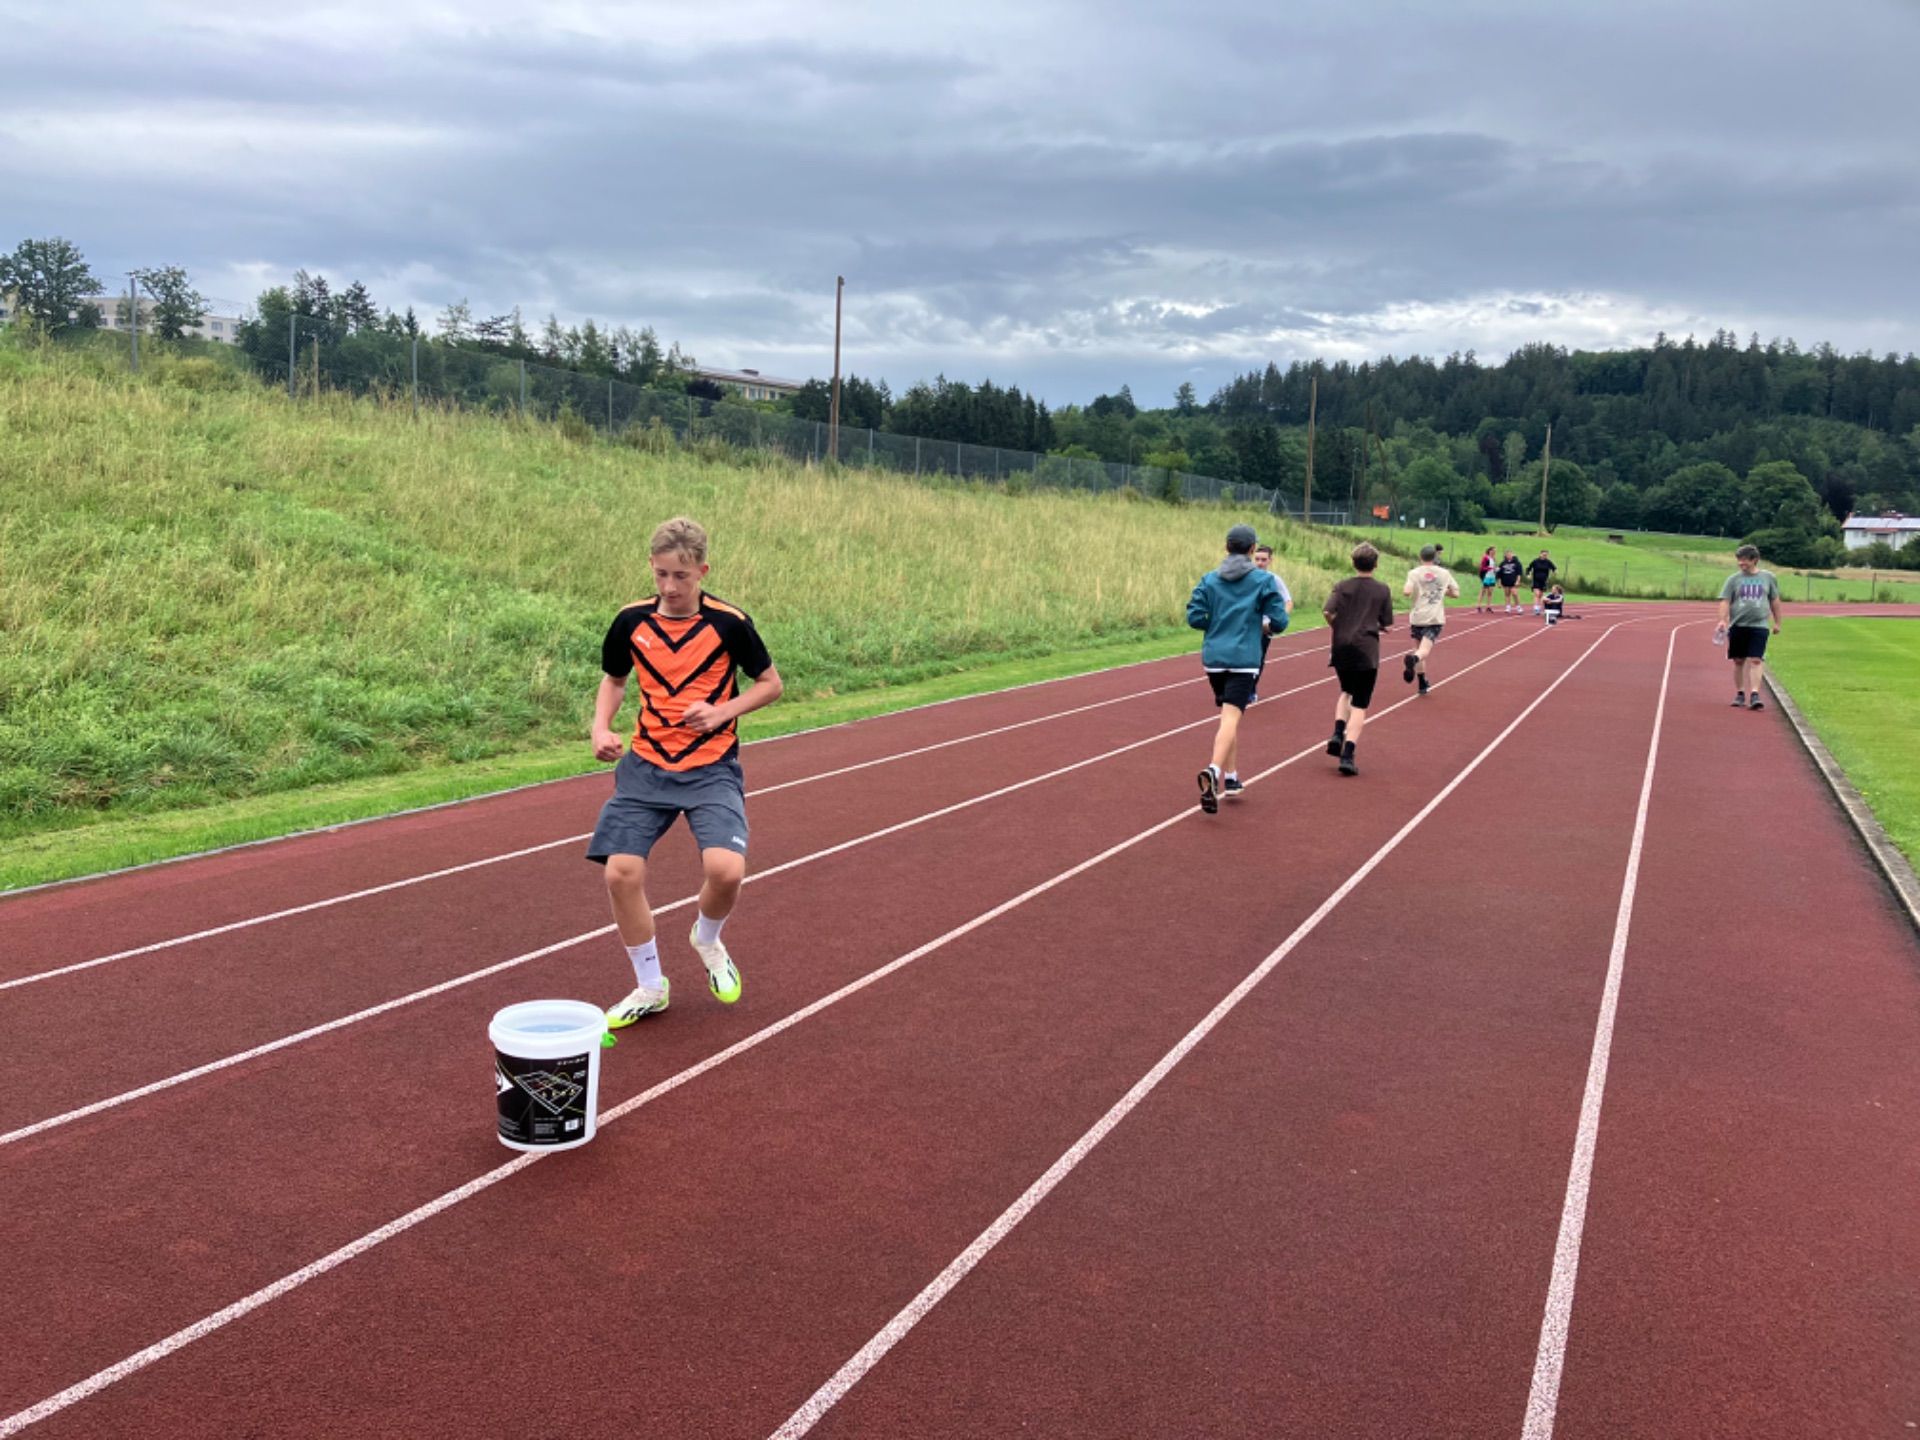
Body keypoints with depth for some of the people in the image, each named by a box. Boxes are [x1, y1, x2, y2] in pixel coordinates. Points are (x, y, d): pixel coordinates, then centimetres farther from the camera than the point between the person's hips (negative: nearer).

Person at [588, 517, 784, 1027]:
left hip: (712, 768, -3)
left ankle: (708, 939, 15)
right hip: (646, 765, 3)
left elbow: (770, 683, 2)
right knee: (621, 873, -8)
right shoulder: (631, 621, -2)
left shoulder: (729, 623, -10)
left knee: (726, 869, -23)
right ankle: (649, 987, 16)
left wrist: (721, 712, -14)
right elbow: (614, 680, 16)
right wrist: (601, 727, -3)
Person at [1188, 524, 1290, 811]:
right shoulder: (1264, 579, -1)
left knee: (1228, 716, 20)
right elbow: (1279, 621, -3)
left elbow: (1194, 617, 0)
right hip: (1243, 659, -4)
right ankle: (1214, 770, -36)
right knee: (1230, 719, -13)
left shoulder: (1209, 579, 7)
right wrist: (1265, 624, 19)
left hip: (1214, 658, 4)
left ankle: (1231, 777, 24)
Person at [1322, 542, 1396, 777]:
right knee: (1360, 705, 1)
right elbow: (1387, 626, 3)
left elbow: (1327, 611, -12)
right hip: (1366, 651, -2)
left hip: (1341, 649, 2)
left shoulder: (1341, 586, 3)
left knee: (1346, 692, 26)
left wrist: (1337, 628, 6)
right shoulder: (1382, 590, 2)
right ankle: (1347, 755, -11)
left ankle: (1337, 734, 5)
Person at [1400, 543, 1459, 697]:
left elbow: (1406, 591, -16)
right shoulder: (1444, 573, 7)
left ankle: (1423, 684, 22)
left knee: (1419, 648, 17)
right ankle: (1413, 659, -49)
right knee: (1425, 650, -13)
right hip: (1435, 618, -1)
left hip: (1418, 616, 1)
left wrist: (1404, 588, 7)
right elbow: (1456, 593, 10)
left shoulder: (1414, 573, -1)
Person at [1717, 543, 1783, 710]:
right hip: (1737, 626, 1)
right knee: (1738, 661, 7)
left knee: (1756, 660, -11)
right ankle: (1740, 694, 18)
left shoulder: (1768, 577, 7)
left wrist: (1777, 622, 17)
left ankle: (1754, 695, -15)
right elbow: (1725, 601, -1)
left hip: (1759, 626, -1)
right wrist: (1723, 620, -17)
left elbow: (1775, 601, 16)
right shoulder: (1733, 579, 4)